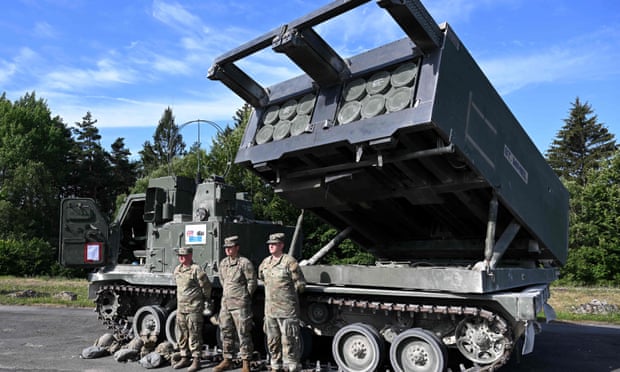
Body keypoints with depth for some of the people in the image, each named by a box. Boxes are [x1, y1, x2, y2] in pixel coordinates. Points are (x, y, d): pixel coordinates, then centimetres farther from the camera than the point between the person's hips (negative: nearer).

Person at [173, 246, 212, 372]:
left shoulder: (196, 269, -13)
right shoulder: (177, 270, 11)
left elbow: (206, 286, -6)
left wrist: (206, 299, 5)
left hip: (194, 308, -7)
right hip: (180, 307, 7)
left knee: (194, 335, -3)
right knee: (182, 335, 14)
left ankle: (196, 360, 5)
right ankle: (185, 358, 25)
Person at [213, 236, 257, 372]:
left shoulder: (245, 263, -10)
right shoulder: (223, 263, 10)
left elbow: (252, 282, -7)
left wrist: (244, 298, 0)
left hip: (240, 305, -7)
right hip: (225, 303, 7)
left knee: (243, 334, -1)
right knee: (226, 333, 13)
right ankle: (227, 360, 26)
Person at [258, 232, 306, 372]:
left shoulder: (289, 262, -11)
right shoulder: (265, 262, 9)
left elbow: (301, 284, -6)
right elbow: (261, 277, 28)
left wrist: (288, 293, 3)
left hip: (287, 309, -7)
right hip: (270, 308, 7)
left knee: (289, 341, -2)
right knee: (272, 340, 16)